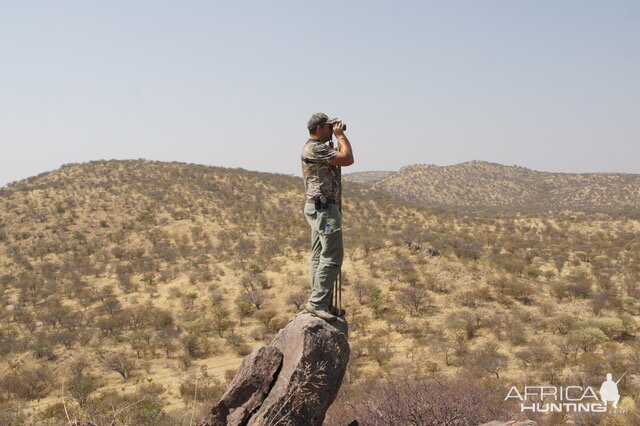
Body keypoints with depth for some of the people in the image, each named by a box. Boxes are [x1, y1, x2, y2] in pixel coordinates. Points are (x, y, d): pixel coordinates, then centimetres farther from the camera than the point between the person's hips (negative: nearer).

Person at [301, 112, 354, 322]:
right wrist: (341, 135, -6)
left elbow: (346, 159, 25)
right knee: (332, 255, -13)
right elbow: (347, 159, -18)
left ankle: (320, 303, 14)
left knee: (319, 256, 10)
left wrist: (339, 138, 19)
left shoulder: (319, 148, 20)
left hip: (319, 208, 11)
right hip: (323, 207, -11)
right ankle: (317, 302, -14)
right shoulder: (315, 148, -14)